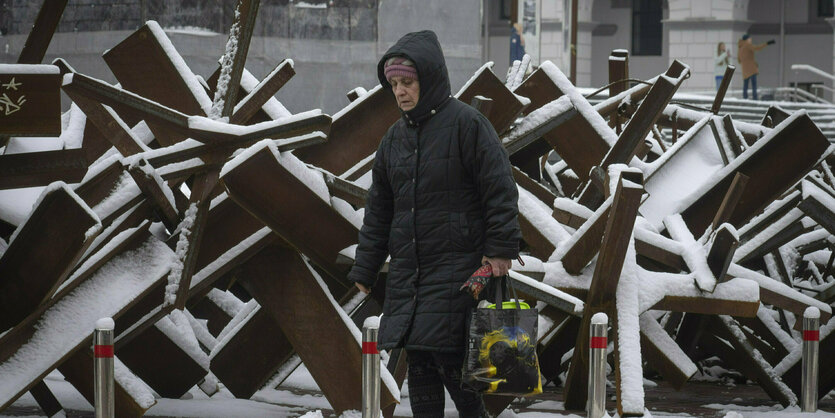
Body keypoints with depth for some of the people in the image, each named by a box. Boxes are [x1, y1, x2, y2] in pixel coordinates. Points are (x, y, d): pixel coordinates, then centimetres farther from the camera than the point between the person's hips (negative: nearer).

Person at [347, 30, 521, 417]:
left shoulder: (466, 123, -8)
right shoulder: (396, 136, 13)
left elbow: (500, 189, -9)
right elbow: (378, 209, 18)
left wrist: (500, 249, -15)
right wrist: (364, 269, 14)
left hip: (457, 267, -7)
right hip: (407, 269, 7)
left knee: (449, 357, -11)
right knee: (418, 362, 5)